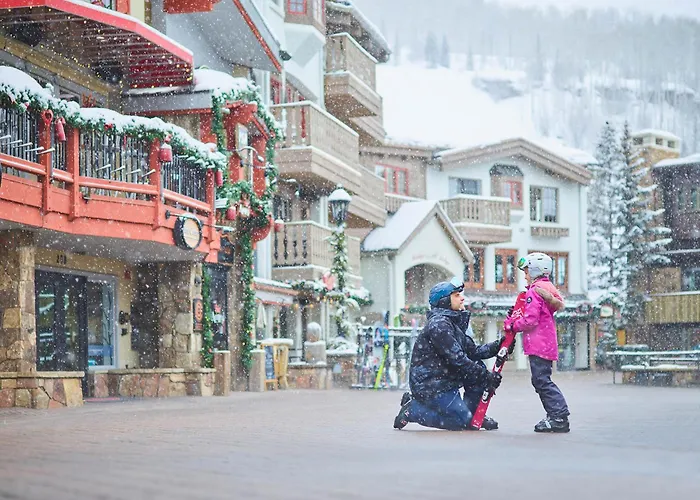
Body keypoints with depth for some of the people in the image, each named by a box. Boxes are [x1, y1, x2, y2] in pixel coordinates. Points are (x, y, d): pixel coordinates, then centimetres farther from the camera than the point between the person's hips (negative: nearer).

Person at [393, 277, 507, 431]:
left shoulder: (455, 322, 14)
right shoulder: (438, 324, -18)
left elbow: (473, 352, 12)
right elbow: (457, 359, -22)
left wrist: (497, 346, -4)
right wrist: (487, 377, -19)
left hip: (444, 379, 10)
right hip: (429, 385, -10)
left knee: (479, 366, 4)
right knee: (463, 421, -12)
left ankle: (473, 415, 10)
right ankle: (412, 409, -3)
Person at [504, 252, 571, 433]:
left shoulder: (534, 291, -13)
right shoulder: (548, 289, 18)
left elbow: (530, 320, -19)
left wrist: (513, 325, -4)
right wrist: (515, 319, 13)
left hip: (538, 344, -10)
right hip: (547, 343, 10)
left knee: (541, 381, -8)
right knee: (541, 380, 13)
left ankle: (559, 417, -11)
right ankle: (557, 416, 13)